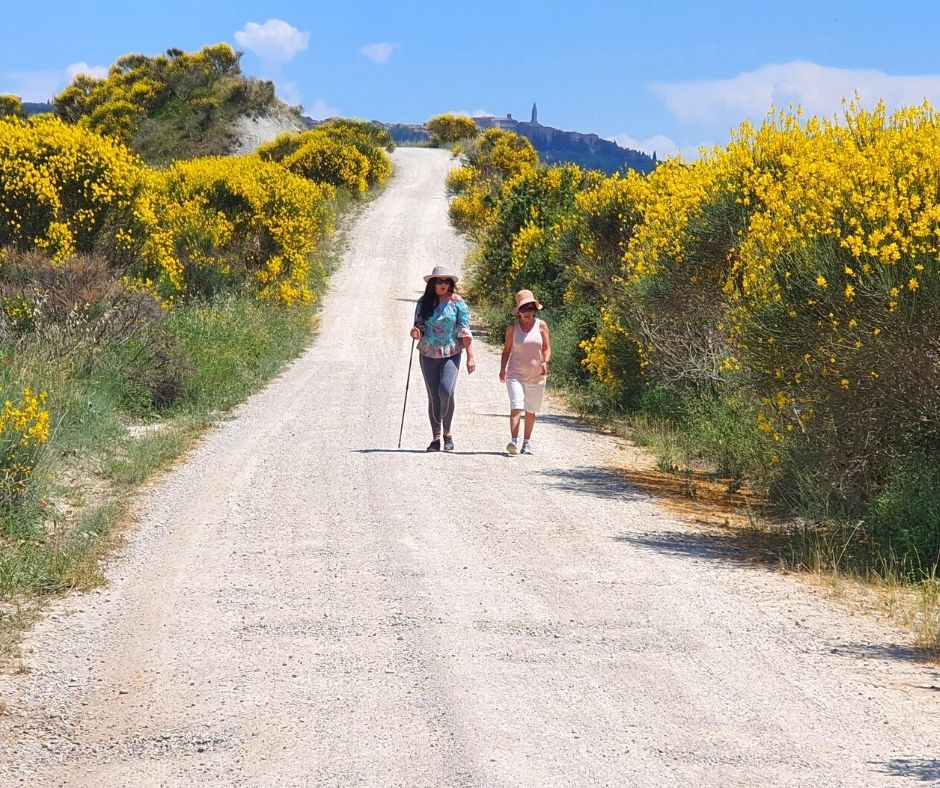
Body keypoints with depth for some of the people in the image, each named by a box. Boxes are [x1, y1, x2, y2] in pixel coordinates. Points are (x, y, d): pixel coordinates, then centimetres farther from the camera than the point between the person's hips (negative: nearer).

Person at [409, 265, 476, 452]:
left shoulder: (457, 302, -2)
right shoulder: (423, 303, 4)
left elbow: (465, 332, -3)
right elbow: (420, 330, 9)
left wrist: (470, 356, -8)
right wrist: (416, 333, -15)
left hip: (451, 355, -3)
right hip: (428, 354, 3)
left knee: (446, 391, -20)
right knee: (433, 397, 3)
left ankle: (447, 433, -2)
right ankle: (436, 438, 10)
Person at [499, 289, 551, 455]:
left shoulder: (541, 326, 1)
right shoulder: (512, 327, 1)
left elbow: (547, 348, 2)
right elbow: (507, 350, 6)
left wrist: (545, 362, -17)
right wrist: (502, 369, -5)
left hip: (536, 376, 2)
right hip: (515, 374, -2)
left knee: (531, 410, 10)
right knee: (516, 407, -17)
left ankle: (527, 442, 21)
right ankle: (513, 441, -26)